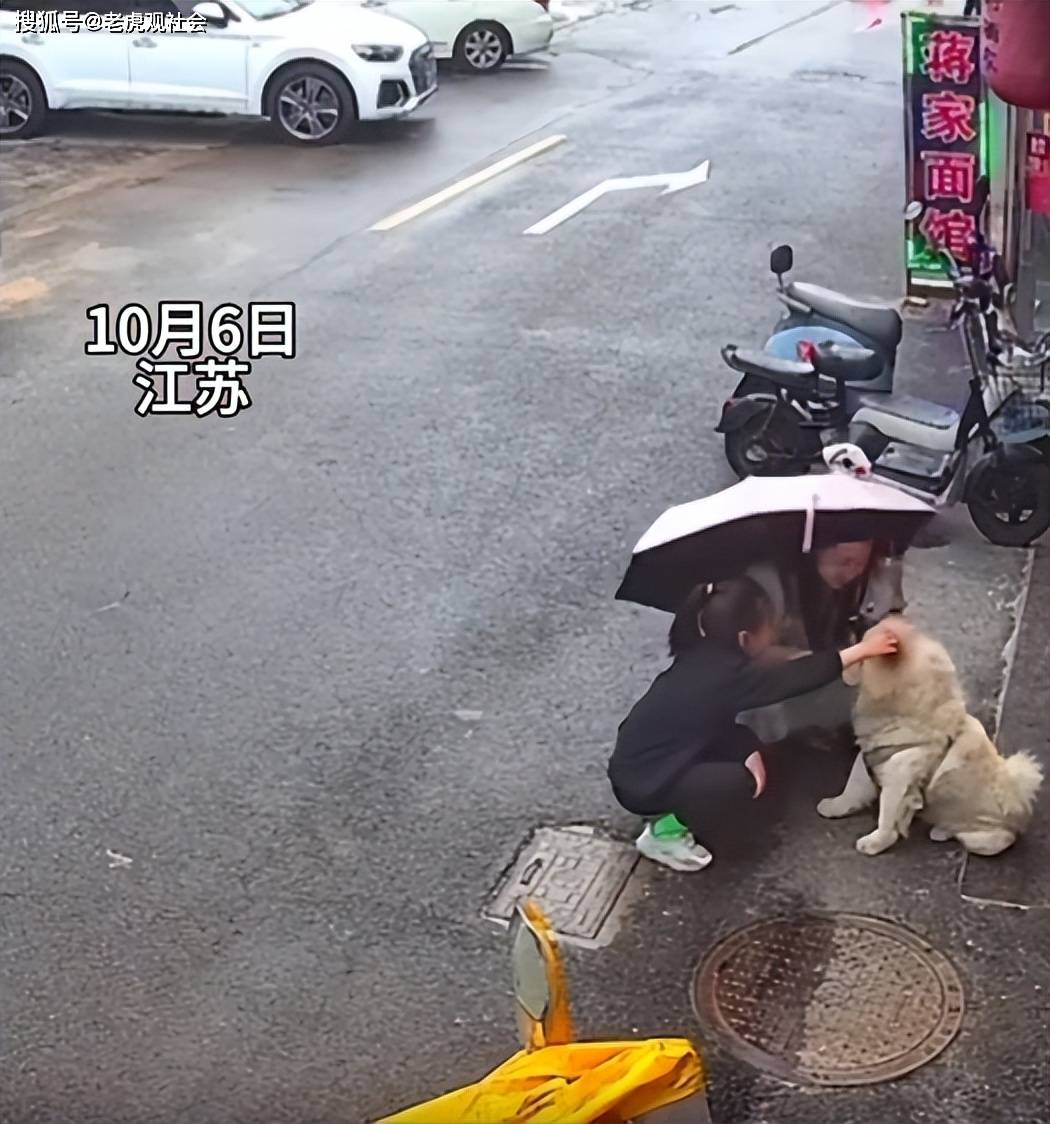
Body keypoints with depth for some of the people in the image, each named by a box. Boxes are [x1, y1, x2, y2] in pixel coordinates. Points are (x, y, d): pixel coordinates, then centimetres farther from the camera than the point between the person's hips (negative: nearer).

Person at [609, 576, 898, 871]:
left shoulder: (705, 658, 0)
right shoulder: (725, 673, -26)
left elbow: (721, 720, 8)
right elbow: (794, 677, -27)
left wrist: (749, 753, -9)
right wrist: (862, 650, -23)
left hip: (651, 759, 9)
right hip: (640, 782, -9)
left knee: (744, 745, 8)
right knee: (738, 784, -24)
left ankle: (674, 812, 13)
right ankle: (663, 834, -4)